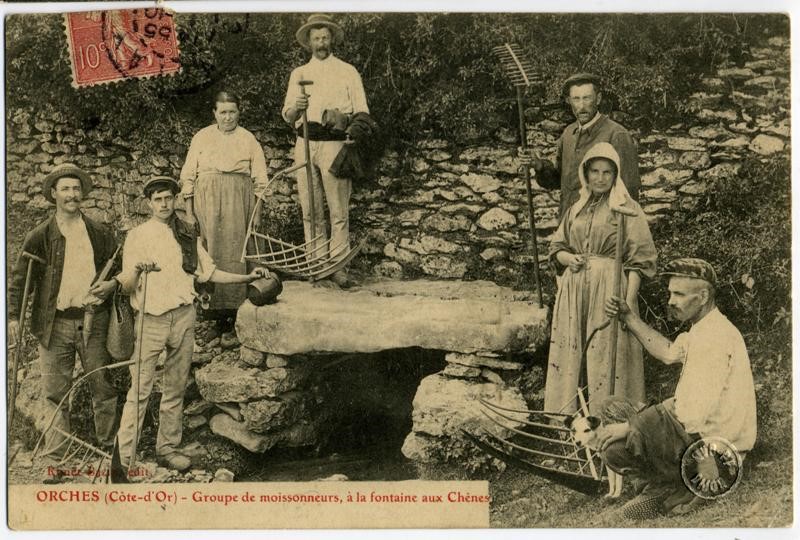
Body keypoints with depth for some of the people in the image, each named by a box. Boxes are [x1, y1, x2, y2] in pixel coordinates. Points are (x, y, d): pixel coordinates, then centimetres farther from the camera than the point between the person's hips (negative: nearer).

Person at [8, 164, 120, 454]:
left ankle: (110, 447, 19)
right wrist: (13, 316, -11)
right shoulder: (39, 236, 2)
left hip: (94, 320, 1)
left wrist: (112, 284, -6)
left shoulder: (100, 233, 7)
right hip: (55, 324, -1)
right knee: (54, 392, 3)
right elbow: (19, 278, 0)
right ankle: (54, 456, 12)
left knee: (103, 387, 6)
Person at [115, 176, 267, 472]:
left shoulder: (188, 235, 12)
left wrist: (247, 277, 12)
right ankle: (124, 455, -2)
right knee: (140, 389, -7)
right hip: (150, 319, -4)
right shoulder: (138, 236, 0)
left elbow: (209, 272, 18)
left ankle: (168, 448, 20)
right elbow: (126, 286, -4)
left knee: (176, 388, 10)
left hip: (183, 317, 4)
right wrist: (137, 271, -26)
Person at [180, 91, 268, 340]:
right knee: (210, 248, -7)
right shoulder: (202, 137, 15)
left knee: (234, 249, -7)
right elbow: (188, 173, 13)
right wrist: (186, 199, 4)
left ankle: (229, 311, -7)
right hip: (207, 196, 1)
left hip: (238, 197, -1)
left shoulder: (248, 139, 14)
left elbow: (260, 176, 11)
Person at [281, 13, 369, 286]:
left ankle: (338, 266, -4)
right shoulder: (298, 74, 18)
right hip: (305, 143, 3)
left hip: (334, 143, -3)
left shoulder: (347, 72, 10)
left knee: (338, 210, -7)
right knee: (310, 210, 1)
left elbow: (362, 114, 6)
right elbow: (287, 116, 11)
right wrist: (296, 108, -10)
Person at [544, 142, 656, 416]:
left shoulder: (628, 209, -1)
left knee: (607, 357, -5)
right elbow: (556, 248, 20)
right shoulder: (576, 209, 15)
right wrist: (568, 258, -4)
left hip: (609, 289, -5)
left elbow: (638, 261, -6)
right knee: (569, 352, 6)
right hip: (574, 288, 5)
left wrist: (628, 303, -14)